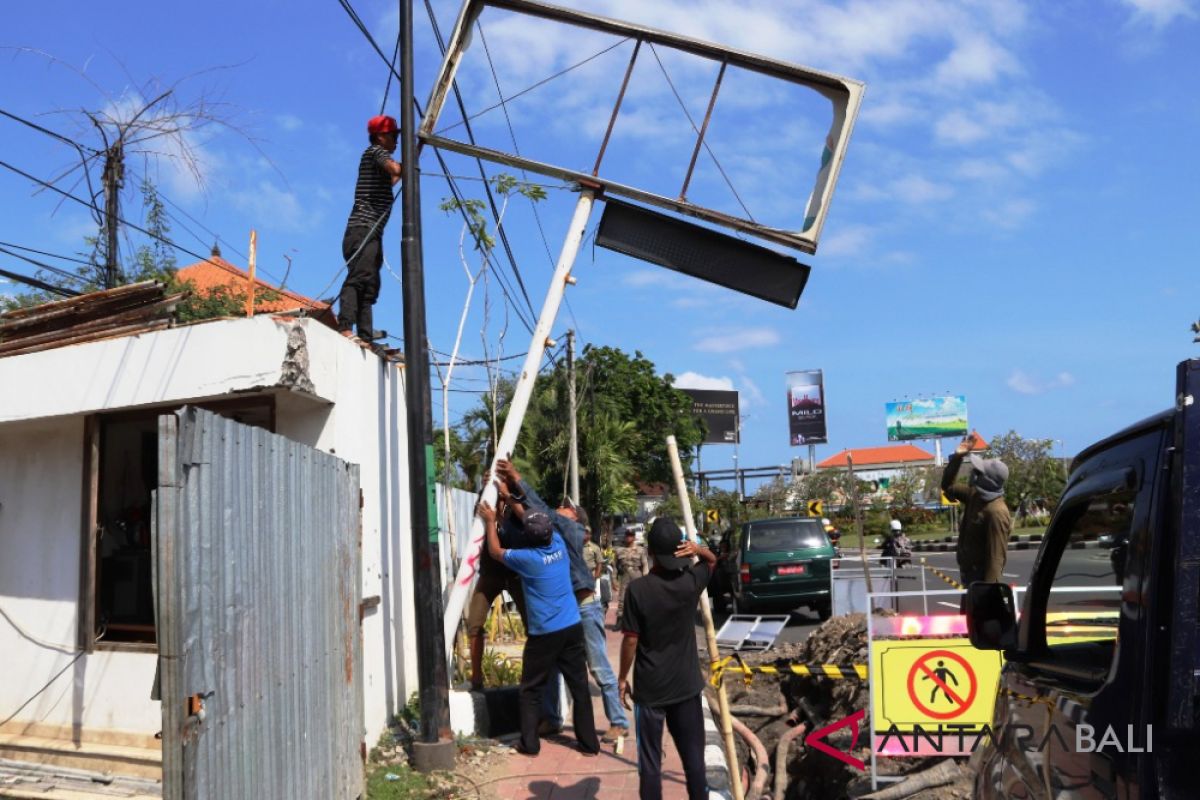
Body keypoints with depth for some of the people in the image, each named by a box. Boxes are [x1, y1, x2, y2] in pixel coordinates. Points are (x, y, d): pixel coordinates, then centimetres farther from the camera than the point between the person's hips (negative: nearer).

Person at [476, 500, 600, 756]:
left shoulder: (528, 558, -13)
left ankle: (530, 743, 11)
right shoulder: (559, 543, 1)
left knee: (530, 691, 10)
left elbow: (495, 551, 6)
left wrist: (490, 521, 17)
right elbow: (537, 522, 19)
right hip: (572, 628, 5)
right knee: (579, 687, 9)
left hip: (544, 634, -5)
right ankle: (589, 743, 13)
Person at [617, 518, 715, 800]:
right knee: (693, 756, 12)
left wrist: (622, 678, 1)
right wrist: (697, 549, -6)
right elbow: (712, 560, 15)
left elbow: (630, 640, -12)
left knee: (650, 759, 8)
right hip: (687, 685, 3)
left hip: (649, 687, -3)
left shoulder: (637, 588, -16)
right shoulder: (692, 581, -7)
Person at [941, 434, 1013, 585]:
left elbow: (996, 556, -26)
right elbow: (948, 486, 17)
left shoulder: (997, 512, -24)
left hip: (982, 579, -9)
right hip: (969, 571, 9)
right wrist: (957, 457, 4)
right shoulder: (975, 495, 2)